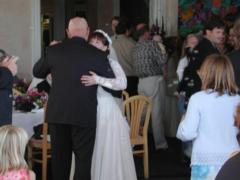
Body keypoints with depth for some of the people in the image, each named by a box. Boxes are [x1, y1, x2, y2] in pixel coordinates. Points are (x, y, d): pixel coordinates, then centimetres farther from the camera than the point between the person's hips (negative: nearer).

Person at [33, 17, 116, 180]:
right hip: (84, 116, -3)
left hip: (57, 114, 3)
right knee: (83, 160, 3)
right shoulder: (97, 54, -8)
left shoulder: (53, 50, -1)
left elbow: (37, 72, 15)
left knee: (60, 160, 13)